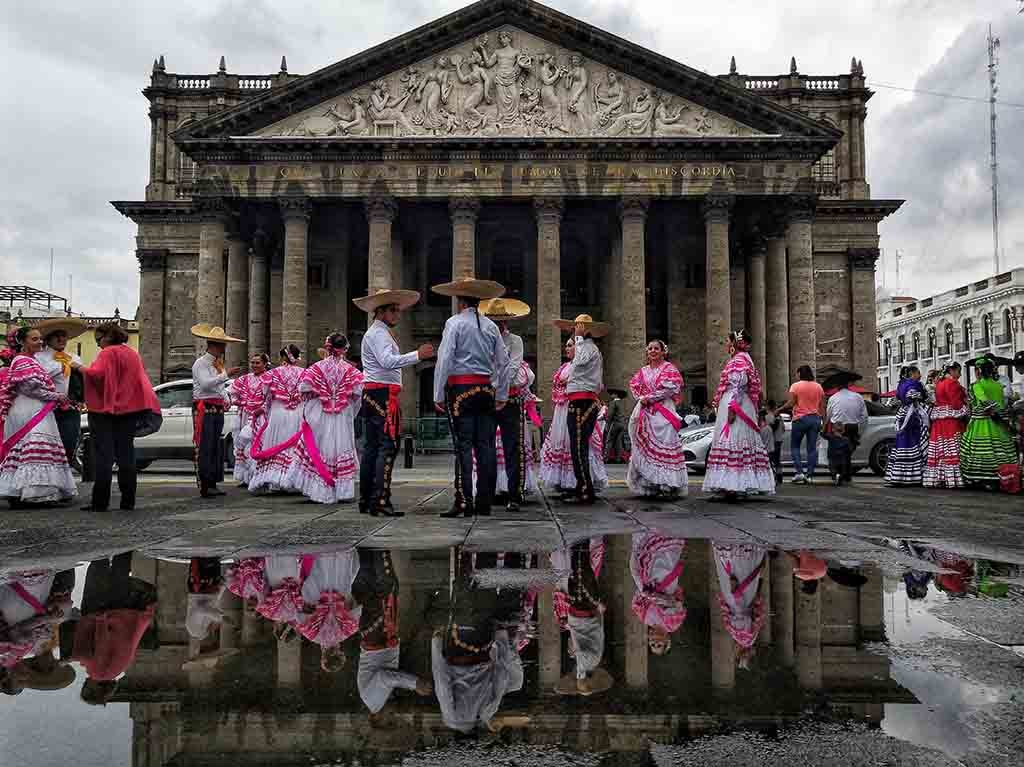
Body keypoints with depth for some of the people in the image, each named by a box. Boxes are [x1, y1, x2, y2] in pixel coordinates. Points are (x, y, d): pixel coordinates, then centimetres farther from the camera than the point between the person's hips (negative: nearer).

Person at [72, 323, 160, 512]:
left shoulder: (108, 353, -9)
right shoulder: (133, 353, 13)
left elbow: (96, 374, -23)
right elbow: (140, 381, 18)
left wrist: (79, 368, -8)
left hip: (105, 410, -6)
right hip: (128, 409, 6)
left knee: (104, 457, -3)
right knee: (126, 456, 8)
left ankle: (100, 502, -3)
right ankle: (128, 501, 9)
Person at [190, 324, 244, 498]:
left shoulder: (219, 364, 20)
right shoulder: (201, 363, -7)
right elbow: (206, 383, -23)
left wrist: (226, 400, 12)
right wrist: (226, 375, -26)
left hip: (218, 409, 9)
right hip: (204, 408, -9)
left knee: (217, 447, 10)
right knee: (204, 447, -9)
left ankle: (213, 484, 16)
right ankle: (204, 486, -9)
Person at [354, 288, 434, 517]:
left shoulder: (379, 332, 26)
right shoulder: (379, 333, -8)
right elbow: (388, 361, -23)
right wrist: (417, 355, -26)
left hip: (371, 395, 11)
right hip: (383, 394, -11)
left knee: (371, 447, 10)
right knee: (388, 446, -14)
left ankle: (366, 500, 13)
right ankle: (380, 500, -18)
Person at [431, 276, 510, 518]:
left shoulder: (454, 323, -3)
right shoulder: (491, 326, 12)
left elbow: (444, 360, -9)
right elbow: (503, 363, 12)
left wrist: (438, 395, -6)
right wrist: (501, 396, 18)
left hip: (461, 388, -5)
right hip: (486, 389, 5)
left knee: (463, 446, -4)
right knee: (485, 445, 5)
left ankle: (464, 501, -5)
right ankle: (484, 502, 10)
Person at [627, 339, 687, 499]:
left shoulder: (669, 368, 1)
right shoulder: (643, 371, 19)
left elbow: (671, 387, -11)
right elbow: (634, 385, 12)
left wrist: (650, 397, -12)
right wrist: (641, 398, -7)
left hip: (663, 412, -6)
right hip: (644, 412, 6)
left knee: (663, 446, -10)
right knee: (644, 446, 3)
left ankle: (668, 486, -9)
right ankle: (649, 486, 8)